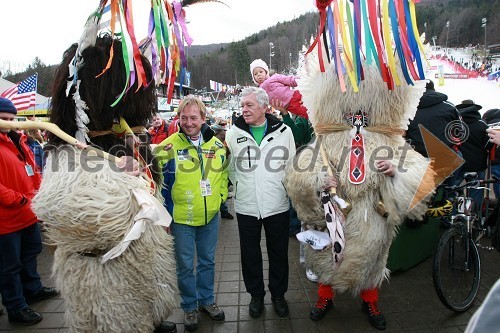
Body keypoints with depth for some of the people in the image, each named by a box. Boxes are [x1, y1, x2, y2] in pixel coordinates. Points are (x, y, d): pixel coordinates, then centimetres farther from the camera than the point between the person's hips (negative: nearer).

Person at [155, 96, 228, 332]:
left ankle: (207, 299, 39)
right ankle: (189, 306, 31)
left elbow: (224, 172, 13)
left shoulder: (217, 145, 0)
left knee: (207, 261, 18)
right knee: (185, 265, 11)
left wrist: (220, 196, 3)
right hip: (181, 217, -3)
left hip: (210, 216, 3)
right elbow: (161, 184, -7)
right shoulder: (169, 147, -11)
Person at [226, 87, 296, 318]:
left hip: (278, 205, 0)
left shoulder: (284, 131, -3)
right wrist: (241, 186, 5)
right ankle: (256, 295, 35)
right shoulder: (234, 133, -1)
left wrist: (285, 188, 4)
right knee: (250, 254, 14)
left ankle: (278, 294, 36)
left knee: (279, 253, 14)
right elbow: (229, 167, 10)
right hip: (246, 206, 1)